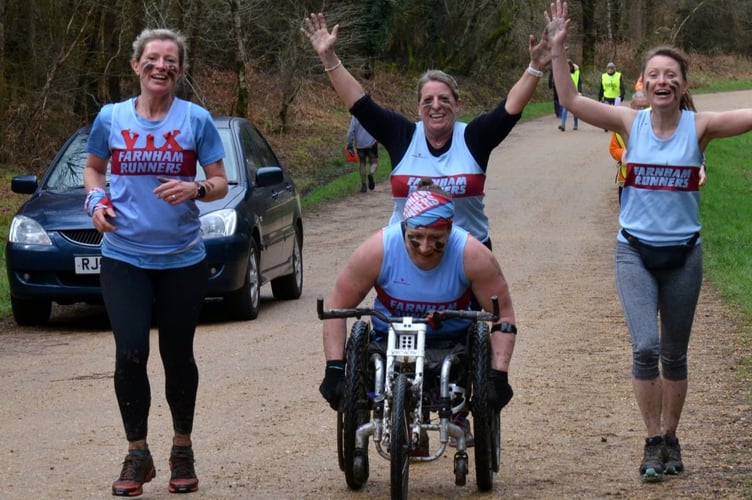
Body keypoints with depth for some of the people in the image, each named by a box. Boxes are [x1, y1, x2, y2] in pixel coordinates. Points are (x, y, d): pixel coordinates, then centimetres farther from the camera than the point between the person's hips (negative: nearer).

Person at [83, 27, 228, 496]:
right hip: (124, 257, 0)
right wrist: (96, 199, -3)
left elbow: (221, 183, 2)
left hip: (182, 259, 0)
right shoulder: (111, 118, 2)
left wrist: (196, 189, -19)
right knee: (131, 353, -10)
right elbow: (93, 168, 18)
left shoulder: (196, 119, -2)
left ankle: (183, 450, 25)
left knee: (178, 356, 8)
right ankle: (137, 454, 4)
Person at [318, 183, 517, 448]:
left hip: (452, 339, 0)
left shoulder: (472, 255, -23)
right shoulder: (377, 250, -24)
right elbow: (337, 307, -15)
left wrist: (499, 375, -27)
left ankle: (457, 416, 6)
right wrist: (334, 369, -24)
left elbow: (503, 315, -16)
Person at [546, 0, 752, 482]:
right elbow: (570, 99, -10)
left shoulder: (699, 126, -7)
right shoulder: (630, 122, -4)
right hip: (636, 251, 0)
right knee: (646, 347, -15)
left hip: (683, 253, 0)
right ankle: (654, 442, -3)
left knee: (674, 354, 11)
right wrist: (558, 49, -19)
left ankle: (670, 439, 27)